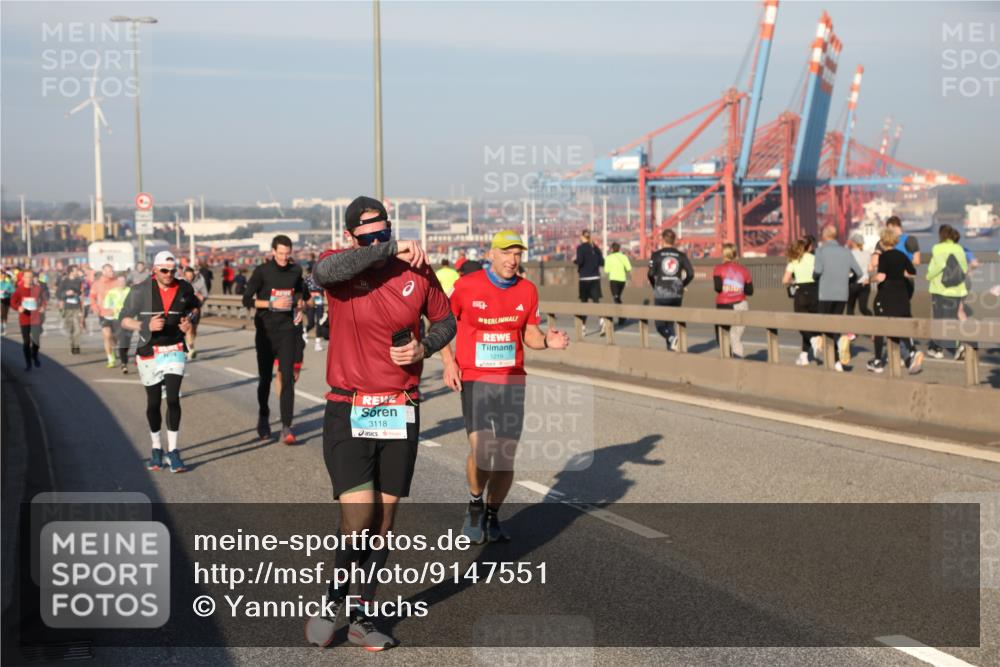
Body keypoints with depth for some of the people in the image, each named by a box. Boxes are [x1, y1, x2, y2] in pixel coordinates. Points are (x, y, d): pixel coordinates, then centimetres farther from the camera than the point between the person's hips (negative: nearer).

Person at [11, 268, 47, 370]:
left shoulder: (38, 288, -1)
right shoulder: (19, 290, -4)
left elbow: (44, 299, 10)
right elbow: (13, 302, -5)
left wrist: (43, 306, -10)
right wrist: (18, 308, -25)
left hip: (36, 318, 0)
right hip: (24, 318, 0)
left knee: (36, 339, -1)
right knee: (26, 341, 4)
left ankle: (35, 356, 30)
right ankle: (28, 363, 16)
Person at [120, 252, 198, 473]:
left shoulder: (184, 289, 0)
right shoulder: (141, 291, -9)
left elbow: (193, 307, 21)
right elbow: (124, 320, -4)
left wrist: (189, 322, -1)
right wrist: (146, 326, -22)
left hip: (174, 351, 1)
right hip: (149, 353, 0)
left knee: (173, 399, -12)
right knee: (153, 403, 9)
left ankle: (173, 452, -6)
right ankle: (156, 449, 26)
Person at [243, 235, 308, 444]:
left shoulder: (296, 270, 5)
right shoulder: (262, 271, -5)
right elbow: (247, 300, -6)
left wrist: (299, 307, 8)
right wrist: (272, 303, -17)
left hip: (288, 329, 1)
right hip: (266, 331, -1)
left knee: (287, 377, -9)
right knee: (265, 377, 9)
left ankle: (286, 427, -10)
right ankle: (263, 417, 33)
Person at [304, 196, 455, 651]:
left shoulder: (417, 271, 1)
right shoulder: (340, 267, -6)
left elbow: (445, 320, 15)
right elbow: (325, 270, -31)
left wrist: (424, 347, -7)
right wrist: (393, 250, -23)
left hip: (401, 414, 3)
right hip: (348, 413, -3)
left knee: (384, 519, 8)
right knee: (359, 514, -12)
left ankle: (362, 617, 22)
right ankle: (334, 597, 15)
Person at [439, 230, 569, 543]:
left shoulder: (528, 290, 3)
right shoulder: (466, 286, -7)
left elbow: (529, 333, 11)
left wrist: (547, 340, -11)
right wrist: (448, 361, -7)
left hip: (512, 381, 3)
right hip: (474, 379, -3)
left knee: (506, 456, 5)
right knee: (480, 449, -17)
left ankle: (492, 517, 26)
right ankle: (475, 506, 13)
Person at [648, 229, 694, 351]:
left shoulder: (657, 255, -4)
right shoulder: (681, 255, 3)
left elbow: (651, 274, -11)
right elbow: (690, 273, -4)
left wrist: (654, 286, 8)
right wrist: (682, 285, 10)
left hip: (661, 294, -3)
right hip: (677, 294, 3)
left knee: (660, 324, 6)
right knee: (670, 323, 16)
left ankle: (672, 338, -24)